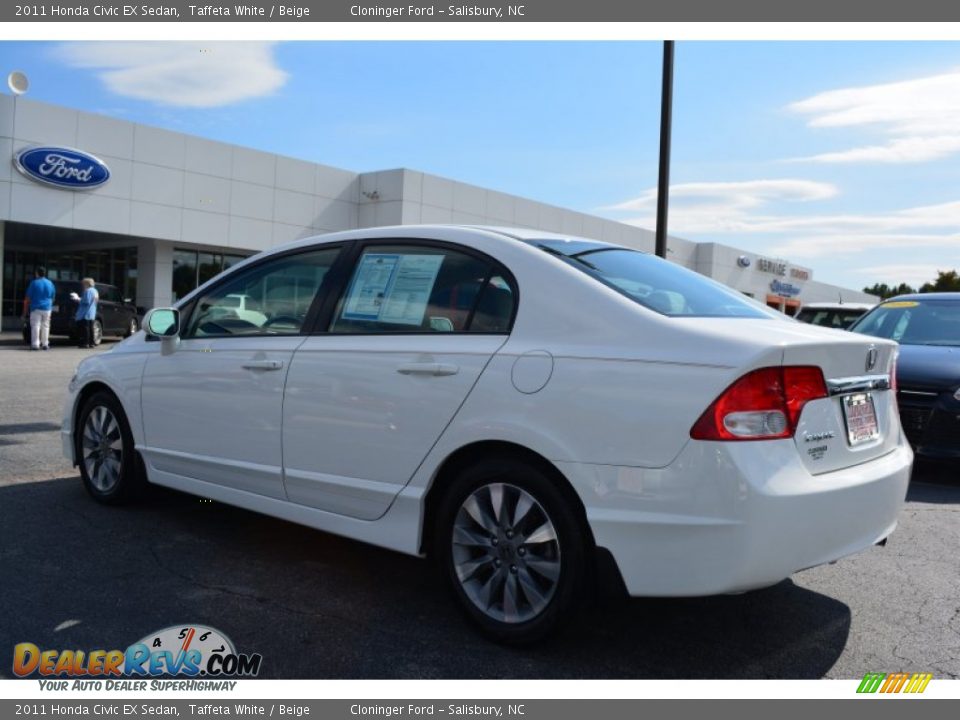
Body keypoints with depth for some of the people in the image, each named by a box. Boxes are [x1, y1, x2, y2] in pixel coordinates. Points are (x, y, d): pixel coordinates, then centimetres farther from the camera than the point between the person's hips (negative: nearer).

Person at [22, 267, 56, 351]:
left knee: (35, 326, -3)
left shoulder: (34, 283, -6)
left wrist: (25, 310, 1)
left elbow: (27, 299, -5)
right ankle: (45, 344, 10)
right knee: (45, 326, 9)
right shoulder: (50, 284, 6)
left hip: (36, 308, -4)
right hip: (47, 308, 4)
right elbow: (53, 297, 13)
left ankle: (35, 344, -9)